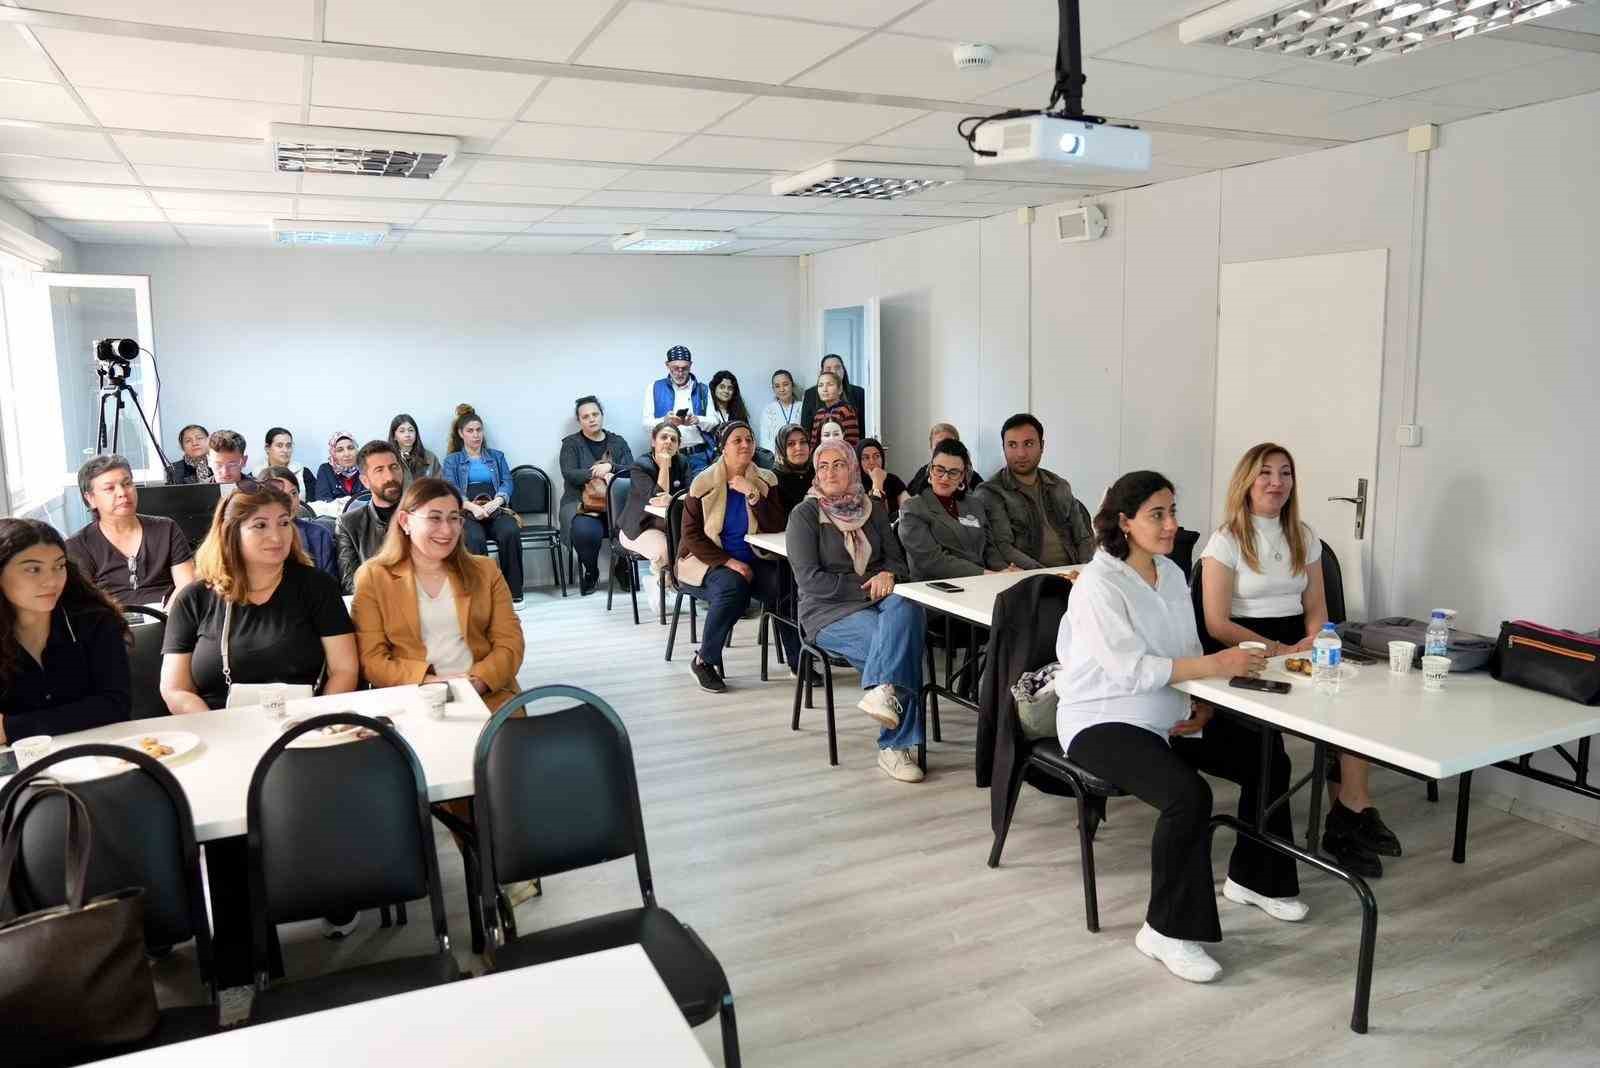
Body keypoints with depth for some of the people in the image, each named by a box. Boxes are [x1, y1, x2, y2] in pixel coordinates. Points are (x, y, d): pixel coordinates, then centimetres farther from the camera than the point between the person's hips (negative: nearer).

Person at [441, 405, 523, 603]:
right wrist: (473, 507, -17)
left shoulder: (497, 456, 25)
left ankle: (513, 592, -26)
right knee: (475, 539, -37)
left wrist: (496, 502, -13)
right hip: (466, 512, -1)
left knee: (511, 532, -33)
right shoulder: (452, 460, 19)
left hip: (495, 510, 1)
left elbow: (507, 483, 10)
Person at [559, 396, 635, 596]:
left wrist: (610, 467, -15)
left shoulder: (618, 442, 17)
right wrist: (600, 474, -20)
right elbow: (569, 474, -7)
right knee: (586, 530, -35)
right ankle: (589, 572, -4)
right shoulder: (571, 443, 11)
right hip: (580, 503, -2)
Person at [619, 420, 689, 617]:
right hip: (640, 527, -5)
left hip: (670, 525, 5)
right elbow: (657, 497, -23)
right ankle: (657, 579, 4)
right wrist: (664, 466, -22)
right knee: (663, 552, -35)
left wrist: (670, 500, -28)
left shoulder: (682, 464, 4)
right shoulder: (640, 466, -11)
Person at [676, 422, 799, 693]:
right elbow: (691, 535, -6)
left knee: (784, 585, -26)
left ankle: (798, 660, -13)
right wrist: (727, 562, -17)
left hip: (753, 560, 3)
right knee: (732, 586, -34)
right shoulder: (704, 483, -3)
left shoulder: (765, 481, 5)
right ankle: (704, 660, -16)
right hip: (709, 559, -3)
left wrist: (752, 495, -17)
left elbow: (777, 527, -5)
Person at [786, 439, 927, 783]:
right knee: (902, 640, -30)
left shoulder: (872, 509, 14)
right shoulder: (805, 515, -2)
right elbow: (809, 578, -11)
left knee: (905, 608, -33)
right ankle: (895, 743, -27)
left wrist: (888, 576, -11)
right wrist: (865, 588, -15)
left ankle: (882, 691, -46)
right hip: (829, 611, -4)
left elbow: (898, 560, 15)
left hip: (878, 598, 4)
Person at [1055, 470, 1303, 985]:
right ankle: (1168, 931, -12)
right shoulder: (1098, 584, -19)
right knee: (1188, 795, -30)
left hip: (1167, 713, 9)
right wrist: (1214, 665, -30)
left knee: (1269, 761, 6)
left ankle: (1252, 878, 28)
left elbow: (1186, 650, 12)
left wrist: (1202, 704, -6)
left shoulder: (1171, 573, 7)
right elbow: (1128, 668, -27)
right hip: (1103, 721, -9)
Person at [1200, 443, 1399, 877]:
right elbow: (1217, 624, -9)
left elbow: (1316, 606, 16)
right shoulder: (1227, 541, -4)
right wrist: (1280, 650, -17)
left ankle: (1347, 813, -19)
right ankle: (1353, 810, -12)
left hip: (1297, 648, 5)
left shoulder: (1305, 537, 15)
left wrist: (1314, 641, -7)